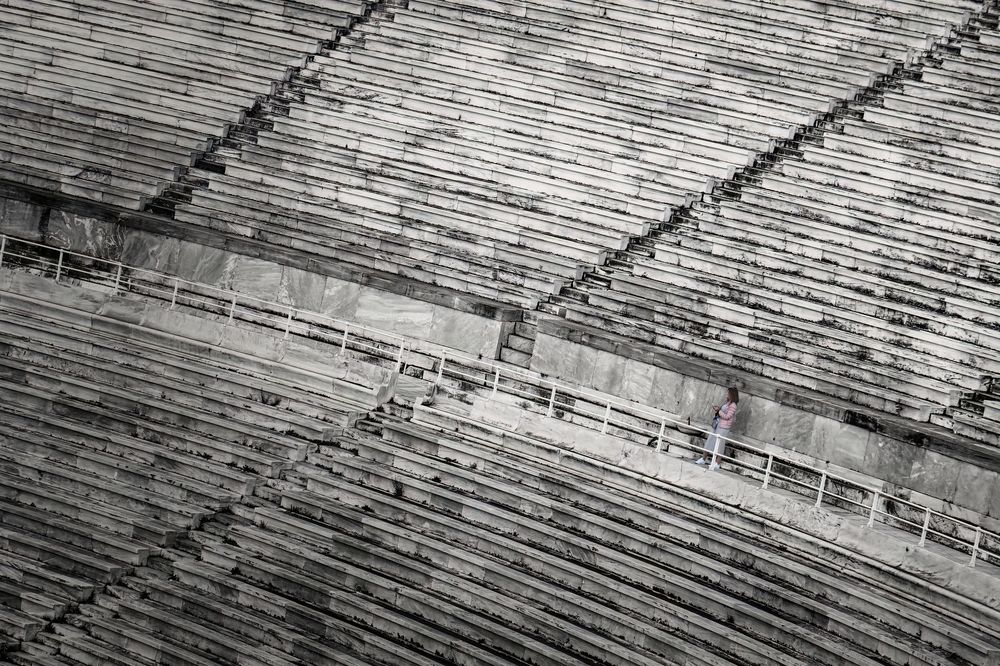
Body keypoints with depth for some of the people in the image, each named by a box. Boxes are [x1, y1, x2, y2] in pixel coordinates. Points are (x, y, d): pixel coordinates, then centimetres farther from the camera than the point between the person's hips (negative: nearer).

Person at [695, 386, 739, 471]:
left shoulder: (733, 405, -15)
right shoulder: (727, 402, 12)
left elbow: (727, 416, -18)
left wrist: (718, 410, -13)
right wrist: (718, 408, 3)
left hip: (723, 427, -9)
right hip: (717, 425, 9)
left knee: (719, 445, -3)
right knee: (710, 441, 13)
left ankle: (717, 464, 5)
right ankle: (703, 459, 22)